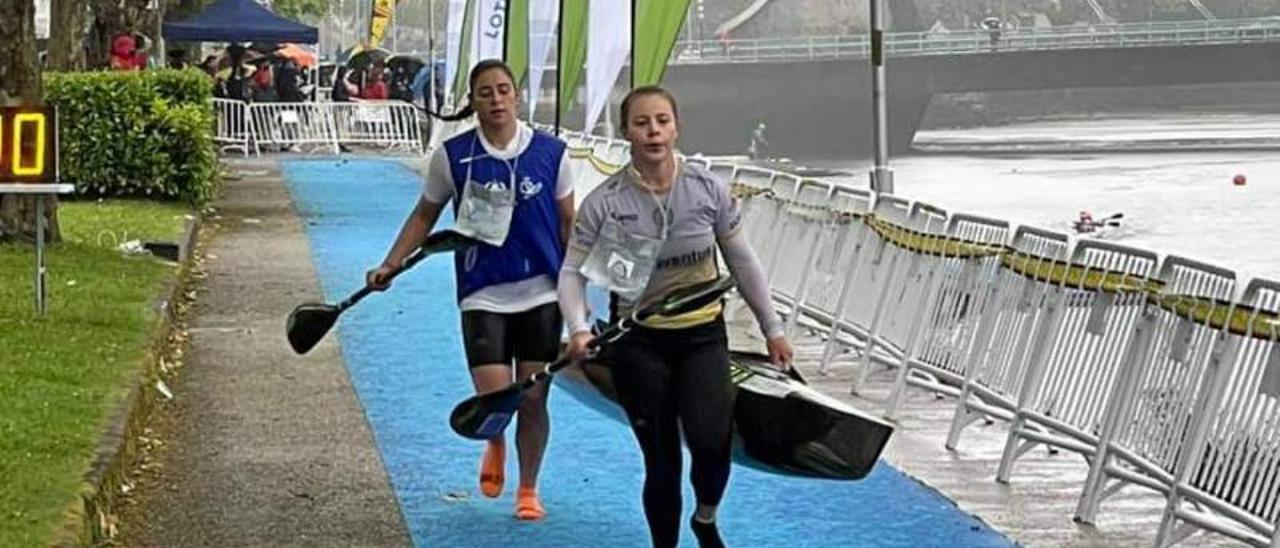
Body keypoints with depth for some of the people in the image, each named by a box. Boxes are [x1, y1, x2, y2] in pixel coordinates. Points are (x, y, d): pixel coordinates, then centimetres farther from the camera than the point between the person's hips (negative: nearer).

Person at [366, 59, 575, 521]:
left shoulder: (550, 152, -3)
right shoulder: (453, 156, -4)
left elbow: (568, 223, 6)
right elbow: (425, 215, 8)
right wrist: (390, 265, 0)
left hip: (541, 293, 1)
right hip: (483, 296, -1)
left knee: (533, 398, 5)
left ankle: (528, 489, 24)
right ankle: (495, 444, 25)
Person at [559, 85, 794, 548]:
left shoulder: (708, 189, -5)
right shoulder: (604, 202, -9)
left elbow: (742, 262, 5)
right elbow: (572, 271, -8)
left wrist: (772, 328, 9)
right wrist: (579, 328, -25)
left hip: (703, 335, 1)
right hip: (639, 342, 0)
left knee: (711, 443, -20)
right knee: (661, 464, 4)